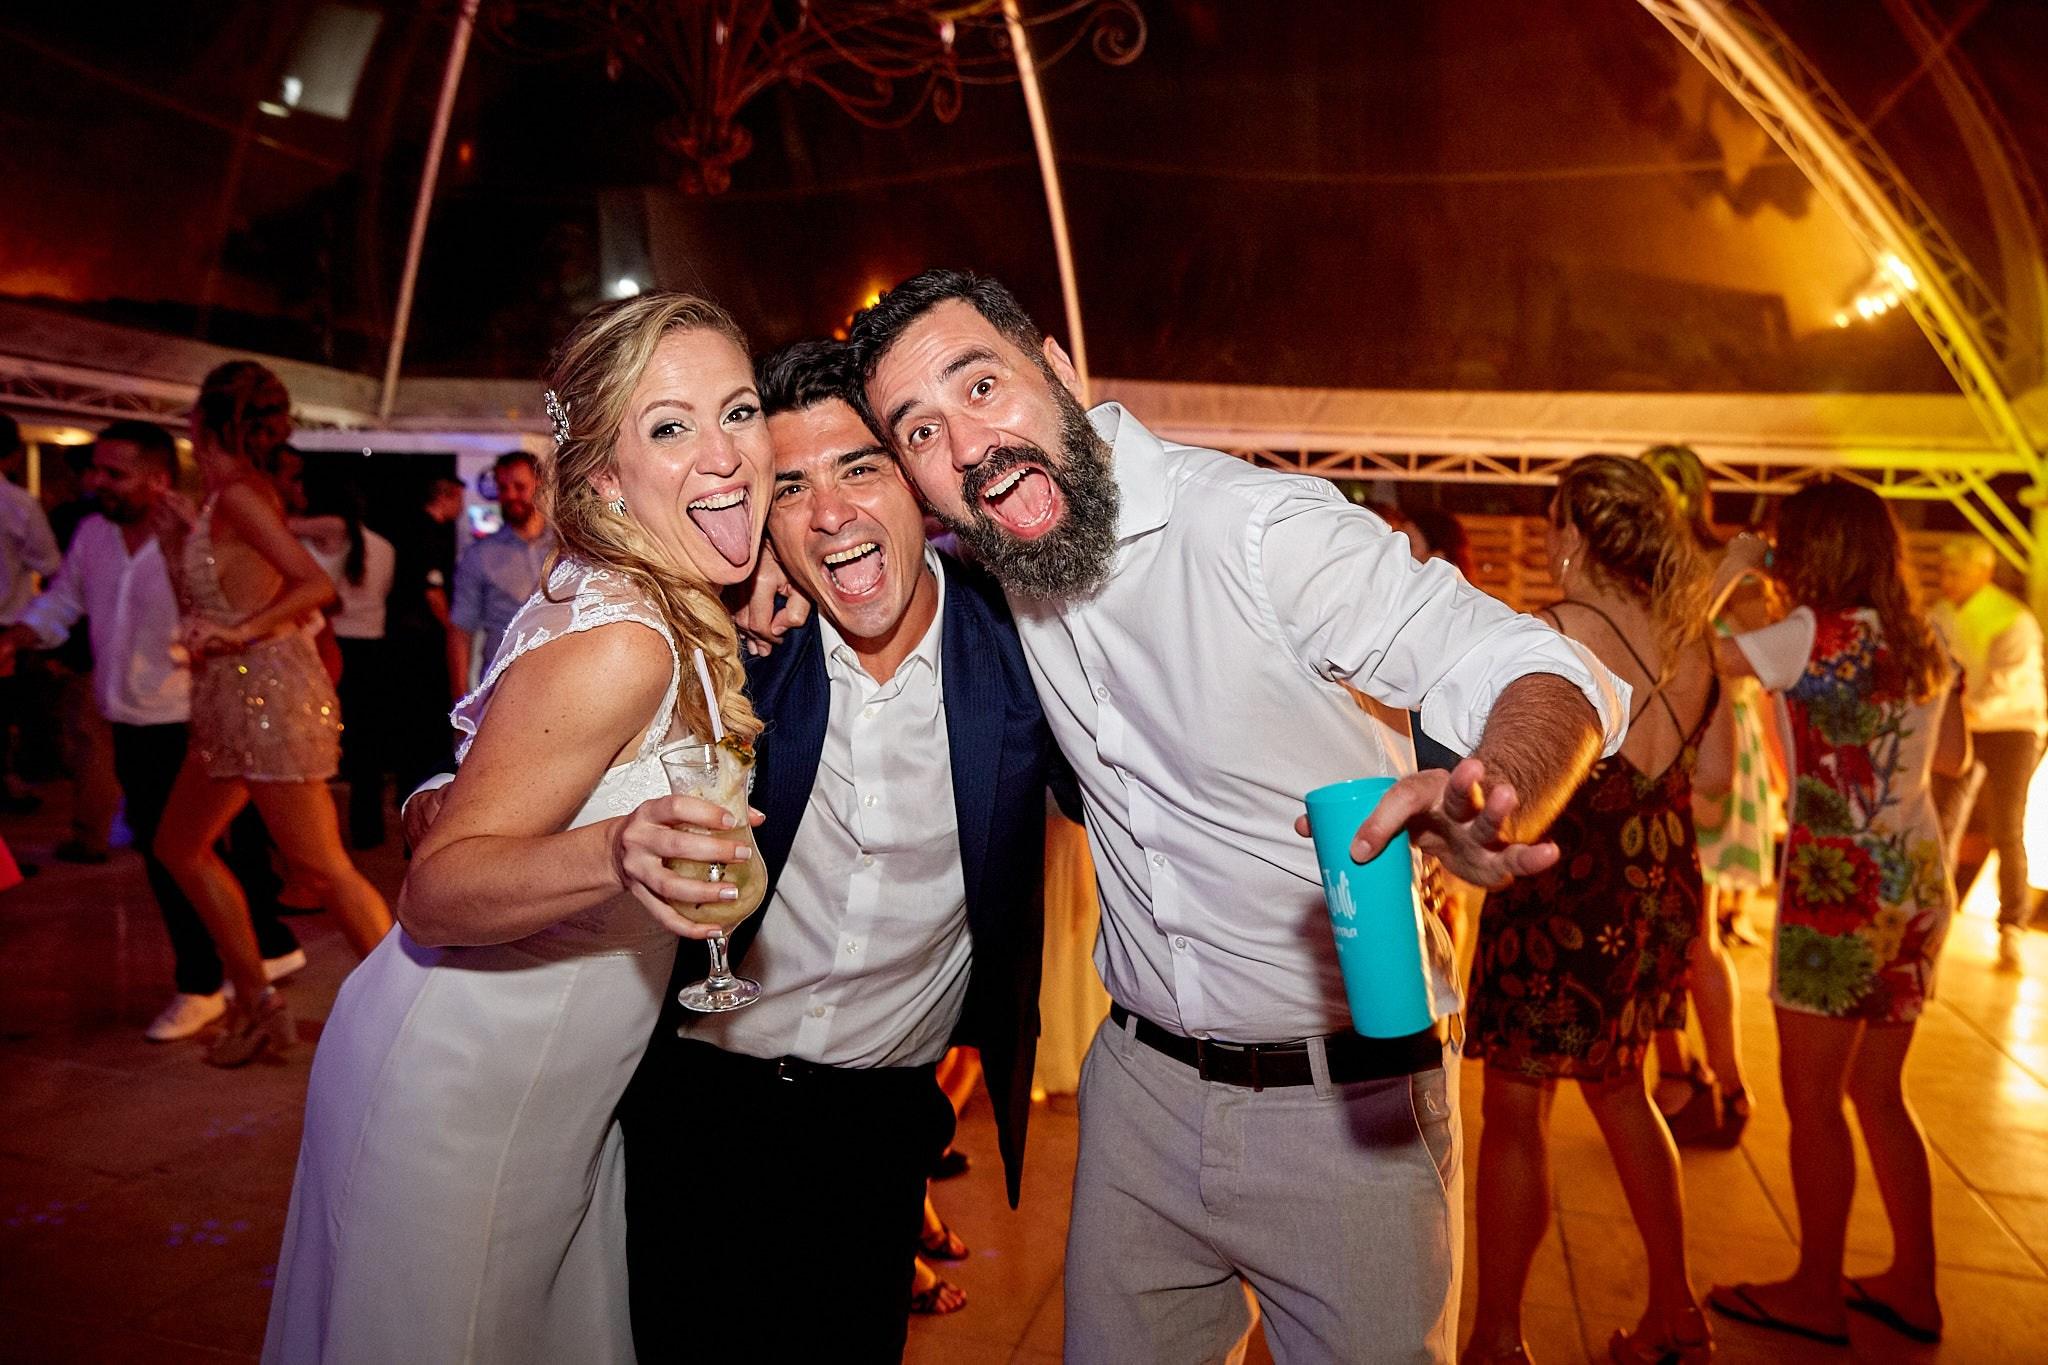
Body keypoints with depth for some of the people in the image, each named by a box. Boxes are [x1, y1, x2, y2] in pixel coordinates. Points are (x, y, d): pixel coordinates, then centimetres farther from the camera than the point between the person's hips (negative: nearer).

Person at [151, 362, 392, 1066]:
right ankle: (258, 1002, 23)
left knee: (320, 865, -6)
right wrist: (174, 537, 18)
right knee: (180, 844, 17)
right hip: (234, 699, 10)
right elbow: (200, 607, 21)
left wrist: (240, 633, -25)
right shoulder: (230, 495, 15)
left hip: (269, 692, -10)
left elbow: (316, 584, -23)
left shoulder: (238, 493, -12)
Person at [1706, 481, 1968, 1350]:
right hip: (1916, 885, 8)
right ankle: (1913, 1286, 28)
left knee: (1812, 1100, 4)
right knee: (1879, 1094, 18)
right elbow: (1953, 758, 19)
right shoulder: (1923, 644, 8)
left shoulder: (1818, 633, -15)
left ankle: (1816, 1296, 16)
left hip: (1838, 887, -8)